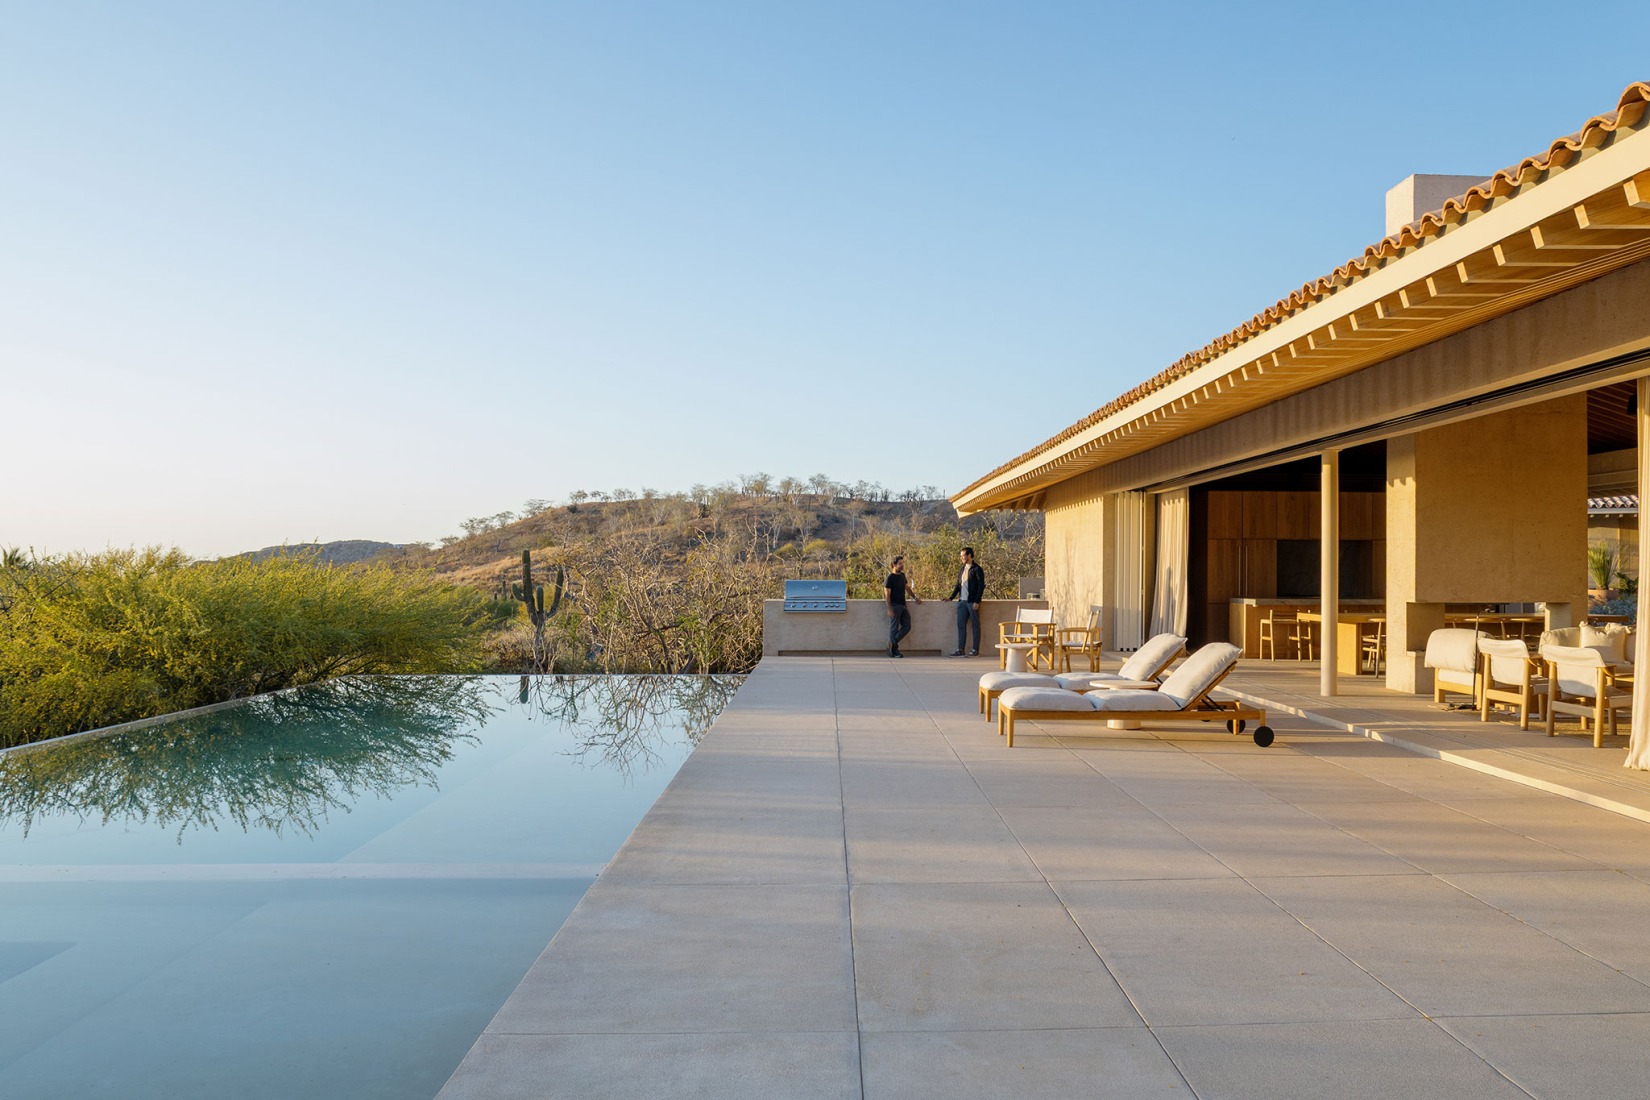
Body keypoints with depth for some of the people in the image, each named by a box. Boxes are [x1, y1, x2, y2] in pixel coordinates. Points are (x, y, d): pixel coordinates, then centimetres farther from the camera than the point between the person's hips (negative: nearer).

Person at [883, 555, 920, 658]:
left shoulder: (902, 576, 13)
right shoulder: (890, 578, -9)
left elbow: (907, 588, 27)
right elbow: (887, 594, -12)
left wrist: (915, 598, 20)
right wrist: (889, 609, -18)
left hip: (903, 605, 8)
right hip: (895, 606, -8)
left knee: (907, 626, 3)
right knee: (894, 628, -3)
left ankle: (893, 643, 13)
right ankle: (894, 651, 1)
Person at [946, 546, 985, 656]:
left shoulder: (977, 569, -7)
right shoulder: (962, 569, 16)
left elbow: (981, 586, -11)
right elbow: (958, 585, 21)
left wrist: (977, 602, -17)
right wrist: (951, 597, 11)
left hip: (972, 602, -7)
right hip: (962, 602, 7)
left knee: (975, 625, 0)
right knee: (961, 625, 5)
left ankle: (975, 650, 3)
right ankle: (961, 649, 8)